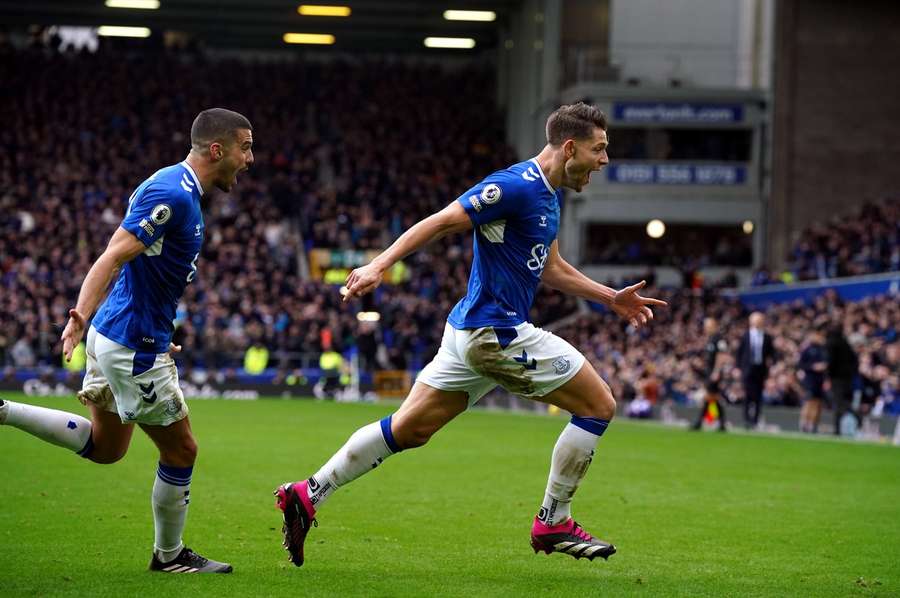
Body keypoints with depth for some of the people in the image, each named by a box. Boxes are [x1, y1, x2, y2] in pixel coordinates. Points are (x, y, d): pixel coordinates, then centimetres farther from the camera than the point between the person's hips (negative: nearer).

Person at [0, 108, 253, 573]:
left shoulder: (177, 189, 11)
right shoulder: (172, 194, -20)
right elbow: (112, 258, -27)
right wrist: (79, 318, -38)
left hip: (118, 337, 10)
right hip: (133, 346, -10)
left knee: (104, 446, 21)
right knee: (180, 451, 4)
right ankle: (169, 556, 19)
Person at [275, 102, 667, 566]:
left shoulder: (547, 194, 15)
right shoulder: (517, 186, -17)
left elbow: (551, 269, 28)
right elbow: (442, 221, -20)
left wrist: (611, 298, 26)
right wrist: (380, 264, -27)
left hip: (472, 332, 10)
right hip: (495, 332, -10)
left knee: (408, 429, 11)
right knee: (599, 405, -2)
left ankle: (308, 494, 11)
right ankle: (553, 523, 6)